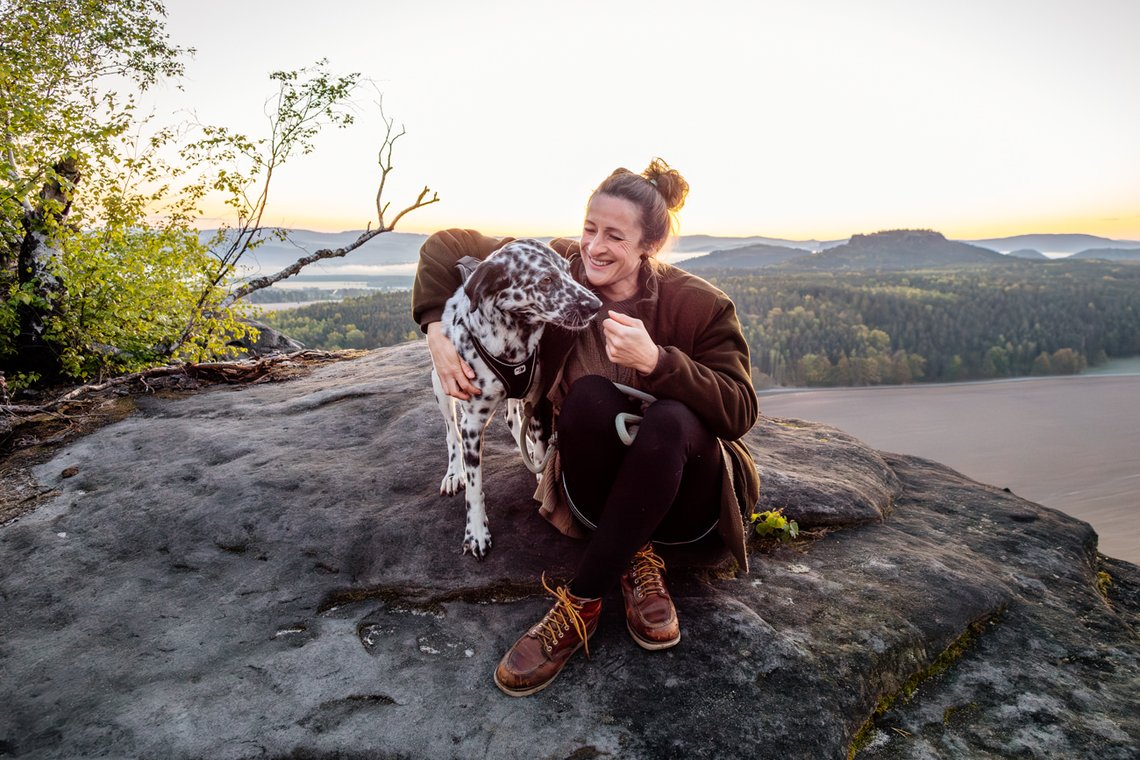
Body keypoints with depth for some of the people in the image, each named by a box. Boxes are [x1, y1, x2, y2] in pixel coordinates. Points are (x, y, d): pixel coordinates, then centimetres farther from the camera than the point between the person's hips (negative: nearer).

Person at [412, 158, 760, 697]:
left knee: (670, 419, -36)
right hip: (596, 487, 2)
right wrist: (435, 331, -13)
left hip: (683, 494, -1)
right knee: (590, 394, -30)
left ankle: (580, 604, -25)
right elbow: (446, 246, 0)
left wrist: (656, 360, -33)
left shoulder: (698, 305, -14)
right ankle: (635, 561, -14)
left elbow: (740, 412, -20)